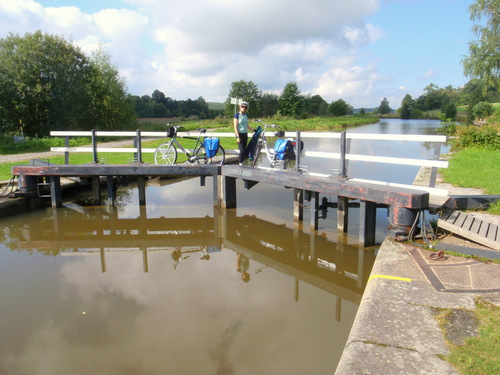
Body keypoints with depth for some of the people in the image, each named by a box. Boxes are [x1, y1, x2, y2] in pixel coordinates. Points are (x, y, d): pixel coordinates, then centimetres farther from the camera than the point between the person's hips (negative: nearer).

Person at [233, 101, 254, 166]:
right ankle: (240, 164, -3)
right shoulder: (237, 115, -8)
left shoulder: (246, 116, 11)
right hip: (240, 134, -6)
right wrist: (237, 136, -19)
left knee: (245, 150, 6)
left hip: (245, 134, 6)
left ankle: (242, 162, 13)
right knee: (242, 150, -12)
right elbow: (235, 127, -12)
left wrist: (253, 130, 20)